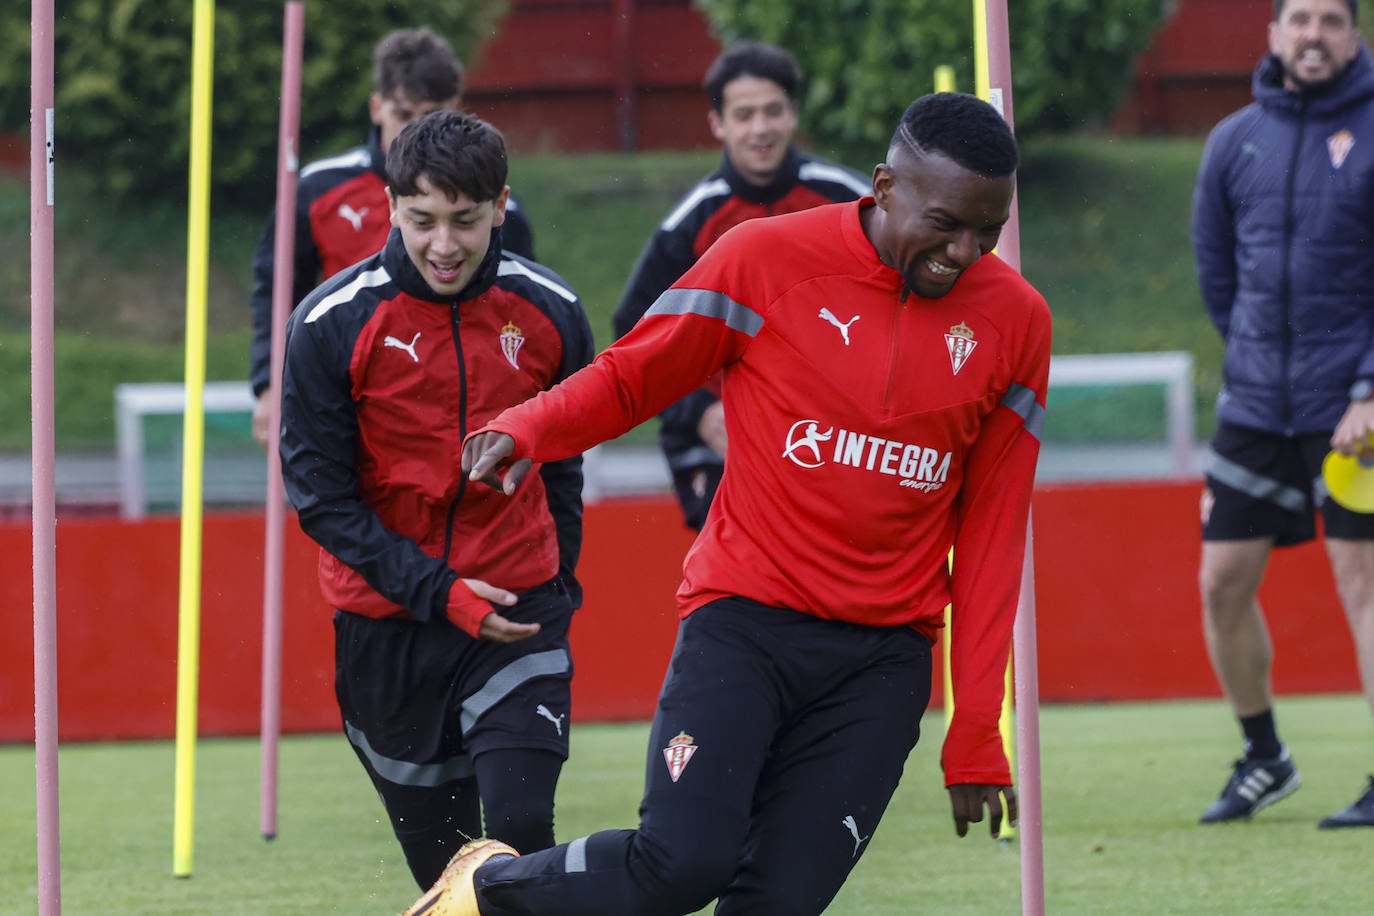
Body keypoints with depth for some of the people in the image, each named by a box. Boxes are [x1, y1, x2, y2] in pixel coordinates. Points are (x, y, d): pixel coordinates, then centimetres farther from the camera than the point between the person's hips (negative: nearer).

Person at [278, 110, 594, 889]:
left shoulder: (550, 312, -3)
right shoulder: (331, 325, -11)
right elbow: (320, 494, -8)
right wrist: (438, 592, -16)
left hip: (519, 610, 0)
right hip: (387, 622, 0)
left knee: (522, 831, -16)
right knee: (442, 854, 7)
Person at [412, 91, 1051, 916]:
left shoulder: (1014, 322, 4)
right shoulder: (768, 259, -4)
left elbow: (991, 534, 8)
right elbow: (629, 377, 6)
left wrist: (977, 731, 7)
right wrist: (527, 430, -14)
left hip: (884, 661, 3)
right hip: (745, 627, -3)